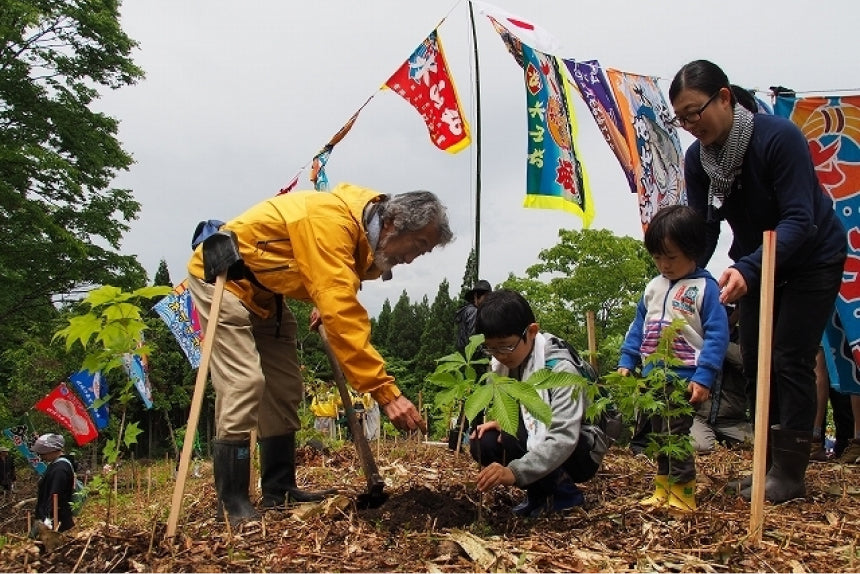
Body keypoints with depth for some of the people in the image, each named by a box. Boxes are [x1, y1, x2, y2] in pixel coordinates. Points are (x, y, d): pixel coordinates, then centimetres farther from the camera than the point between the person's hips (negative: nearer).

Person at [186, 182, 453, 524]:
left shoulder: (363, 236, -4)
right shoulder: (332, 221, -33)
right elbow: (342, 317, -41)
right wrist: (386, 392, -42)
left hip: (264, 293, 9)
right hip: (221, 277, -9)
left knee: (284, 389, 5)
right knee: (244, 383, -19)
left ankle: (279, 491, 12)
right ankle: (233, 504, -12)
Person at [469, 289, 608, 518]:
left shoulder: (559, 367, -27)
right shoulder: (501, 361, -6)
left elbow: (563, 438, -35)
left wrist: (516, 472, -47)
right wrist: (501, 422, -17)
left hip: (578, 449, -7)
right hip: (535, 438, 7)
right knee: (483, 444, -19)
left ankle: (563, 491, -8)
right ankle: (540, 491, -2)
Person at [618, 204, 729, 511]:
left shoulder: (705, 287, -9)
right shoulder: (653, 287, 11)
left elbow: (717, 335, -14)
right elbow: (638, 327, 16)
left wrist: (704, 377, -21)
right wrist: (626, 362, 7)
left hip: (684, 378, -7)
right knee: (659, 436, 15)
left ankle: (683, 493, 7)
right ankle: (663, 488, 27)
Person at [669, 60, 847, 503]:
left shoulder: (779, 137, -29)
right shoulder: (697, 158, -11)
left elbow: (799, 220, -35)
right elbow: (702, 228, -12)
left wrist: (748, 269, -49)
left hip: (811, 261, -6)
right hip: (756, 266, 6)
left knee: (789, 361, -10)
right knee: (755, 362, 4)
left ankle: (790, 474, -1)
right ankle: (773, 463, 15)